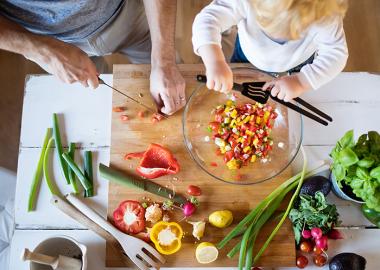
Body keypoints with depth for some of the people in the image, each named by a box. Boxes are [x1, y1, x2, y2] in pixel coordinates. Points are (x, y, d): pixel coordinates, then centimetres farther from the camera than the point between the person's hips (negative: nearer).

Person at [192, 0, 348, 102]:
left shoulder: (325, 17, -41)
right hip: (248, 57, 0)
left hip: (298, 68, 1)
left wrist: (301, 81, -49)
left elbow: (336, 54, -33)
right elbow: (207, 19, -49)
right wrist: (214, 62, -67)